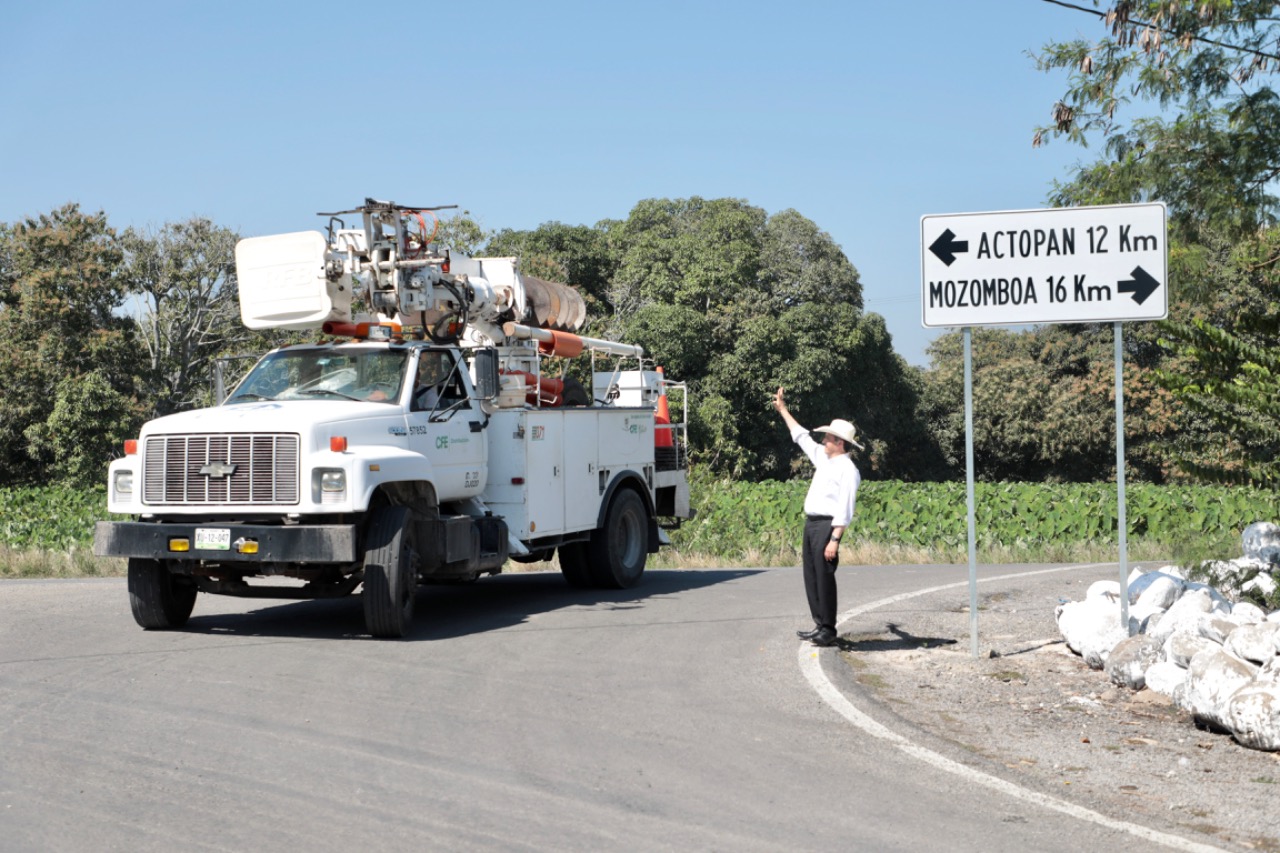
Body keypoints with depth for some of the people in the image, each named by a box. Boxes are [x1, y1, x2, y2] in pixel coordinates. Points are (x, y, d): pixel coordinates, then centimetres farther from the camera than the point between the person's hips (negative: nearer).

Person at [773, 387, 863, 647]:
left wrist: (834, 540, -24)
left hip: (827, 525, -9)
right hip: (810, 523, 9)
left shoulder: (848, 470, -12)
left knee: (824, 577, -9)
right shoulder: (823, 458, 14)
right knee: (811, 577, 9)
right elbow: (801, 436, 28)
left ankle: (828, 631, -5)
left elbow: (845, 510, -18)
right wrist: (783, 410, 33)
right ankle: (820, 625, 14)